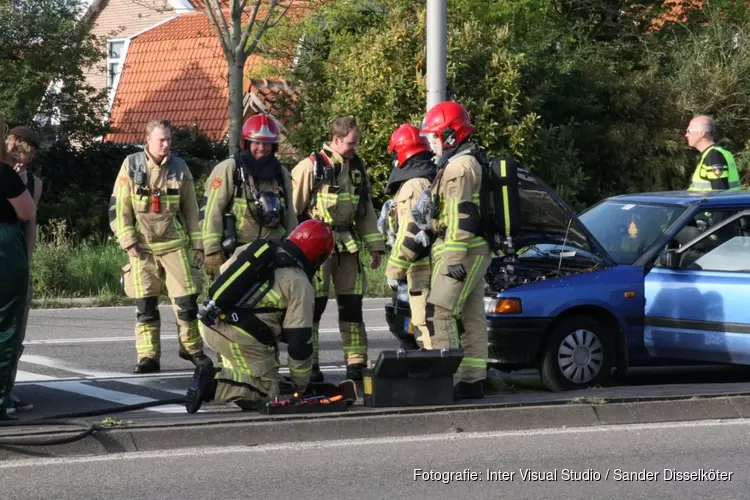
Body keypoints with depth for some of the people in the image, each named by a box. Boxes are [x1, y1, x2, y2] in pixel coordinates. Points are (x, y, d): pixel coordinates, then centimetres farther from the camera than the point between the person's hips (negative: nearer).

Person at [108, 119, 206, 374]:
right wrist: (128, 240, -8)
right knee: (145, 305, 0)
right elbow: (118, 207, -1)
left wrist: (197, 243, 11)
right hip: (142, 246, -1)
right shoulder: (131, 166, -1)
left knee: (187, 300, -4)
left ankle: (192, 348, 14)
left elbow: (190, 209, 12)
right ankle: (148, 357, 6)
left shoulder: (179, 168, 6)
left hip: (174, 243, 1)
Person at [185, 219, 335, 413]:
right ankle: (214, 384, -17)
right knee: (266, 394, 2)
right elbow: (299, 339, -4)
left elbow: (223, 277, 22)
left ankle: (224, 372, 10)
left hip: (209, 323, 8)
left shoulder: (252, 249, 14)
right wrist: (301, 383, 10)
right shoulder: (299, 284, -4)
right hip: (240, 338, -8)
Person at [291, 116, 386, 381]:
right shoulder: (311, 167, -8)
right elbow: (291, 208, -6)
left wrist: (374, 244, 14)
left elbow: (366, 209, 19)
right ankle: (308, 363, 3)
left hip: (347, 243, 6)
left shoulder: (357, 167, 11)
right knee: (313, 305, -5)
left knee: (352, 304, 5)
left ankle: (357, 364, 10)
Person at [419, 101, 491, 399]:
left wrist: (455, 259, -24)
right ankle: (472, 380, 12)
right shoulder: (468, 163, 20)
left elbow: (461, 217, -21)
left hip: (461, 252, -11)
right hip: (474, 252, 11)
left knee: (441, 311, -13)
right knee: (471, 316, 10)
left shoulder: (459, 167, -14)